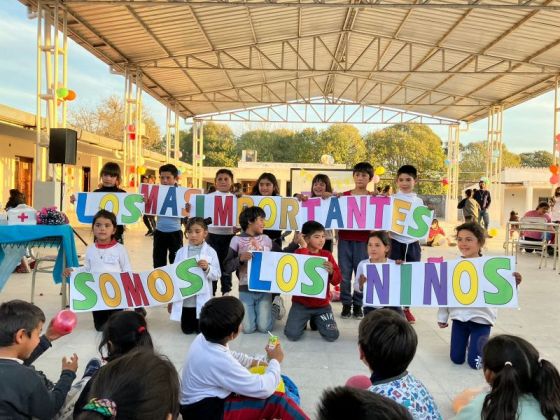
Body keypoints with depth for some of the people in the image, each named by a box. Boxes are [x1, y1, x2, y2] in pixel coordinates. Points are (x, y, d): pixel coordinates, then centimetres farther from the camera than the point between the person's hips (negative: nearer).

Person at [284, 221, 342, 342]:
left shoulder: (327, 255, 2)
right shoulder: (298, 253, -4)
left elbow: (337, 280, 1)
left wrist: (331, 272, -22)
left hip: (322, 304, 2)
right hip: (301, 303, -2)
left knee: (332, 336, -6)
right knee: (292, 335, -14)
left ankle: (315, 321, 25)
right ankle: (303, 321, 20)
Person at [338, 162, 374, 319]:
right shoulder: (344, 195, 5)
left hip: (363, 241, -1)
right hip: (345, 239, 1)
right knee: (345, 274, 5)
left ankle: (358, 304, 19)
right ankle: (346, 304, 17)